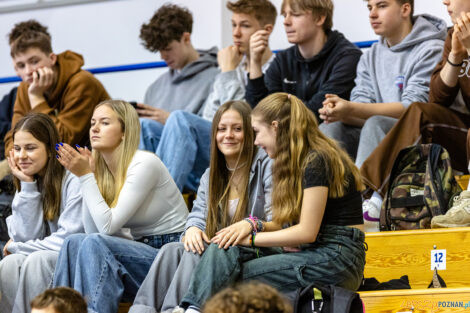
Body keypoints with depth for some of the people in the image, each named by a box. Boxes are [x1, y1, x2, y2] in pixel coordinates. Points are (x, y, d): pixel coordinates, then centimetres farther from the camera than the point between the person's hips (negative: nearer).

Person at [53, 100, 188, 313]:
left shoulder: (144, 164, -14)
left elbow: (108, 226, -18)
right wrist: (85, 175, -3)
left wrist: (85, 176, -15)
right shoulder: (101, 170, 9)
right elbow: (93, 229, 1)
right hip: (141, 251, 7)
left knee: (94, 243, -28)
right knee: (74, 242, -17)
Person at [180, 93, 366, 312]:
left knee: (238, 277, -19)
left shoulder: (316, 162, -12)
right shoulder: (298, 162, 19)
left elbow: (306, 232, -16)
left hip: (336, 259, -9)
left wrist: (252, 238, -9)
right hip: (310, 252, 9)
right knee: (225, 250, -11)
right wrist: (254, 226, -2)